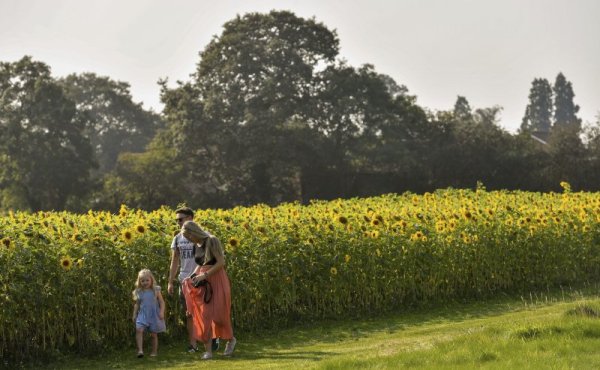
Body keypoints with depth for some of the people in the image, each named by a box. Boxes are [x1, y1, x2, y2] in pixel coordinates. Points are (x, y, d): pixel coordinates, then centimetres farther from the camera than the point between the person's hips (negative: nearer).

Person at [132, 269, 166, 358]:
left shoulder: (155, 290, -1)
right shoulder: (139, 292, 5)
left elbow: (162, 302, 1)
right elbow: (137, 304, 14)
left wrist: (161, 312, -10)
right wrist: (134, 314, 9)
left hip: (154, 315, -1)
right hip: (143, 315, 1)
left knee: (154, 334, 5)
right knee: (139, 330, -22)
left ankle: (154, 351, 19)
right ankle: (140, 350, -25)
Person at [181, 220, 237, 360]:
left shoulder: (212, 241, -14)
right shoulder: (196, 246, 8)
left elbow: (221, 262, -18)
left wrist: (205, 275, -20)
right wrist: (195, 275, 1)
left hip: (216, 280, -6)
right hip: (203, 282, 6)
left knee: (218, 314, -1)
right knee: (203, 315, -3)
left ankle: (231, 339, 26)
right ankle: (208, 350, -1)